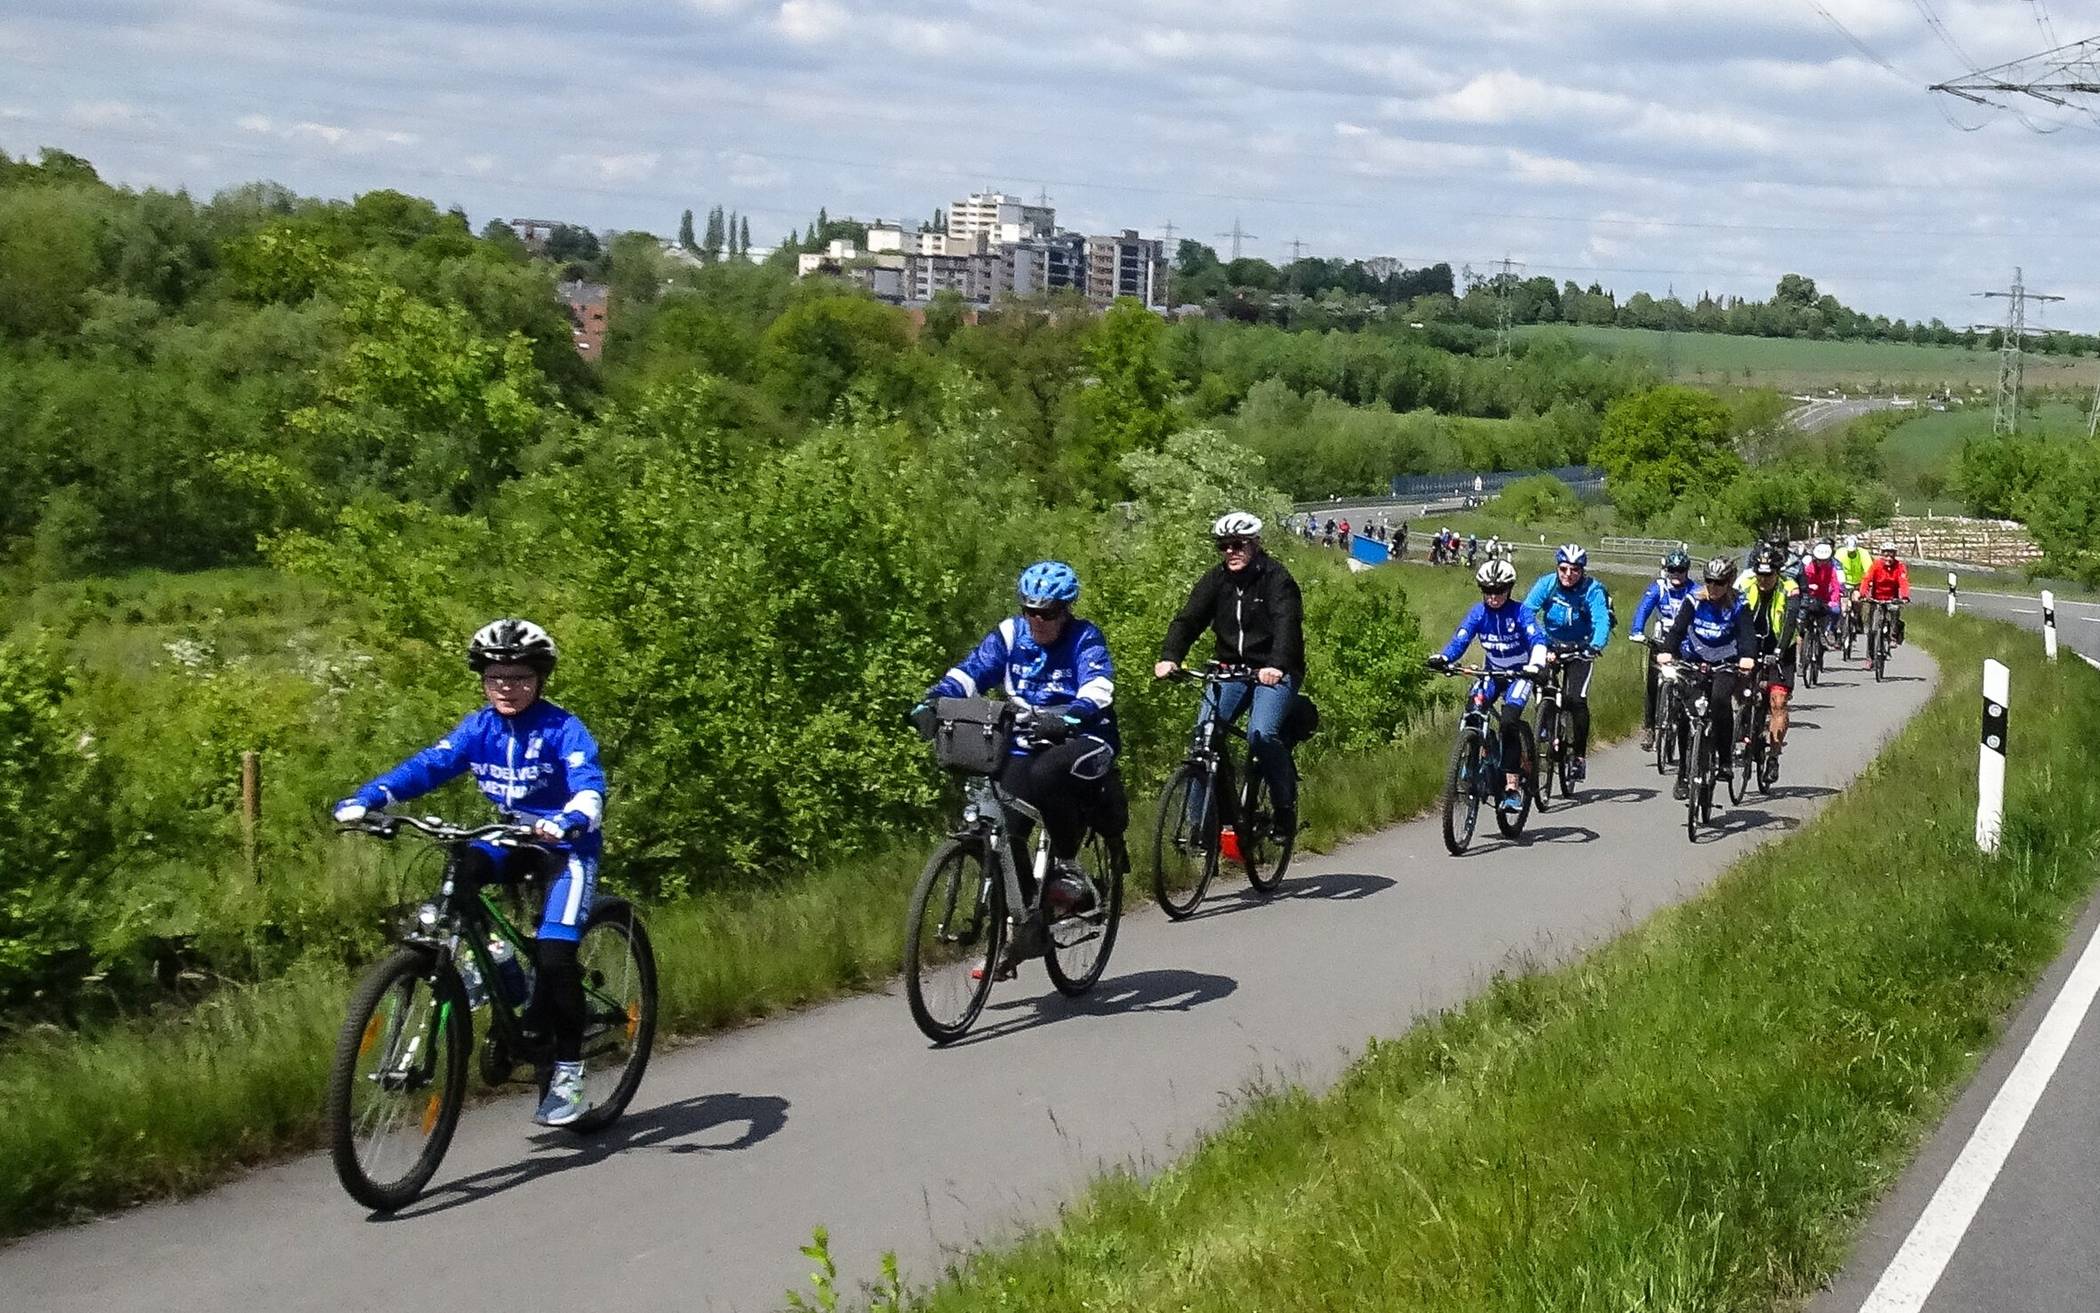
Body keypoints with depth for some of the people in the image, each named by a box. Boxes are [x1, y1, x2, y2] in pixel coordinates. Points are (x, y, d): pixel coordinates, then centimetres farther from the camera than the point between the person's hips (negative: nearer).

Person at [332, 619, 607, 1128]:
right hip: (514, 838, 5)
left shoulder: (562, 728, -18)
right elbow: (427, 765, -14)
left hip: (566, 844, -5)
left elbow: (589, 784, -32)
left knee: (553, 952, -19)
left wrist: (570, 819, -55)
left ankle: (568, 1072, -5)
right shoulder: (479, 727, -4)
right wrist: (367, 798, -30)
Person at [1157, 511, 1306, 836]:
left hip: (1274, 672, -5)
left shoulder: (1275, 577, -11)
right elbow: (1188, 619, -7)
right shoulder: (1215, 579, 3)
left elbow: (1286, 623, -26)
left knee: (1261, 734, -26)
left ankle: (1286, 808, -7)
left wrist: (1276, 665, -45)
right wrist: (1169, 657, -26)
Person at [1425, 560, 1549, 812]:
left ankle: (1512, 787, -21)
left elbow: (1538, 640, -30)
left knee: (1508, 722, -23)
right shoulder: (1478, 612, -9)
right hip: (1493, 673, 4)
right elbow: (1460, 638, -19)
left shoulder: (1520, 612, -18)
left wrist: (1535, 665, -51)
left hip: (1519, 674, -4)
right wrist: (1443, 657, -39)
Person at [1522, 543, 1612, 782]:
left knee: (1575, 698, -17)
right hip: (1550, 646, 3)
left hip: (1580, 649, -3)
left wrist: (1595, 646, -49)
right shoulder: (1546, 584, -13)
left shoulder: (1593, 590, -19)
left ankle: (1580, 755, -5)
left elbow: (1601, 621, -30)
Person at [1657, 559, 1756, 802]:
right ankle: (1683, 776, 6)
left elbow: (1746, 633, -20)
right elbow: (1678, 627, -16)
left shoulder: (1738, 606, -6)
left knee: (1720, 698, -31)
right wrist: (1666, 650, -36)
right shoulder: (1694, 601, -4)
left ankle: (1726, 758, -17)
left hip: (1725, 664, -2)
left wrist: (1747, 657, -41)